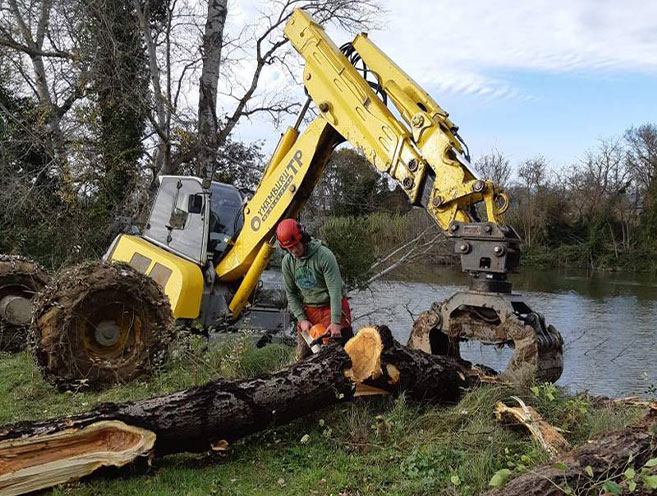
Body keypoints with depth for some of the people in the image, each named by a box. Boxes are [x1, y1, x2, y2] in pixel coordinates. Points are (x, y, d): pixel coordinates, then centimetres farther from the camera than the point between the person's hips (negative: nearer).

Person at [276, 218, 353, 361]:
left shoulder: (324, 255, -21)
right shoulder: (287, 262, -3)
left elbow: (335, 290, -23)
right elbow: (291, 294, 4)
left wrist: (335, 322, -29)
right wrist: (302, 319, -6)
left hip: (332, 307, -5)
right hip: (308, 311, 5)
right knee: (302, 358, 7)